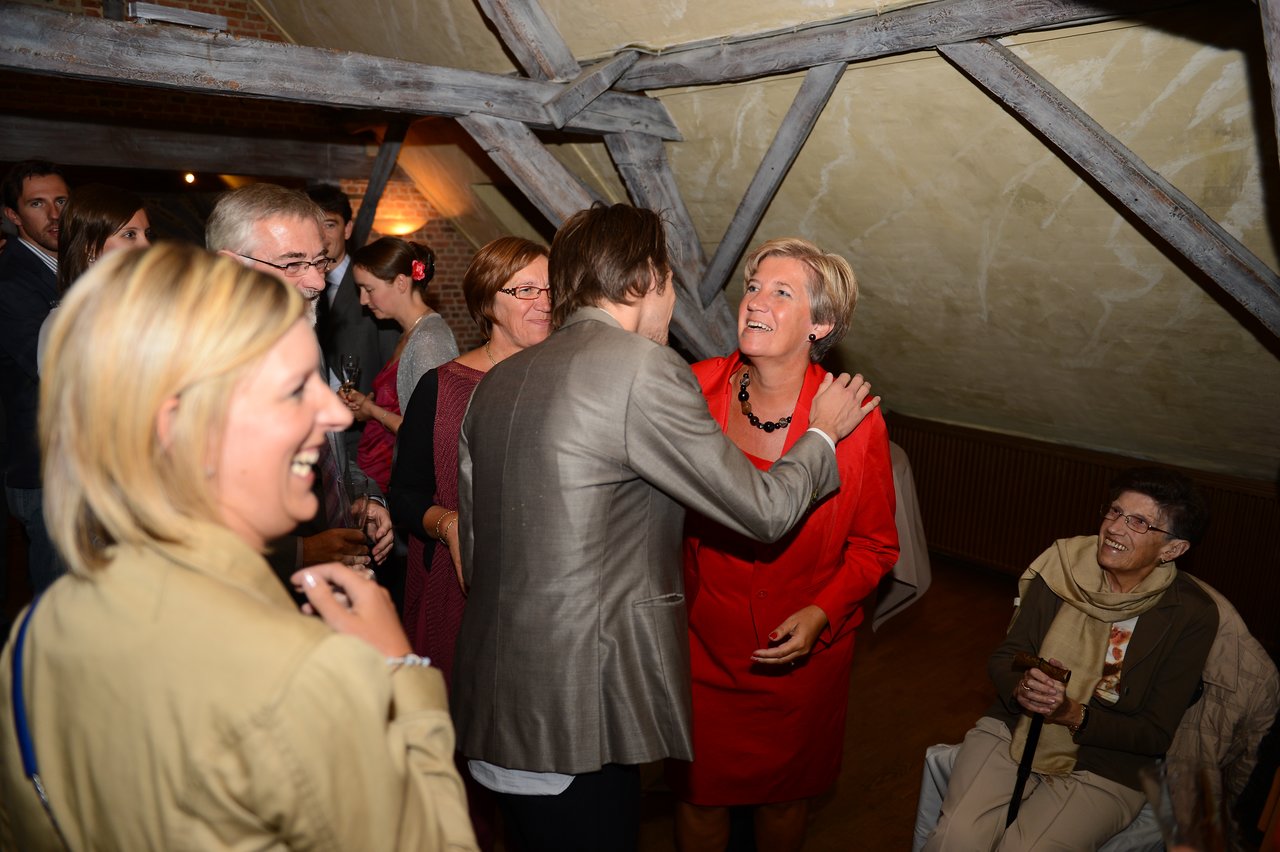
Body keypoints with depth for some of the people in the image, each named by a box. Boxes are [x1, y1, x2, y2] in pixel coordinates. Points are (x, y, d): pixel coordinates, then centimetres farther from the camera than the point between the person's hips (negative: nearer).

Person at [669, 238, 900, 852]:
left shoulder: (852, 418, -15)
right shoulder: (696, 388, -10)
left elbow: (875, 545, -4)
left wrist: (821, 614, -17)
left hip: (800, 655, -1)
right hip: (701, 645, 1)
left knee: (782, 798, 21)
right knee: (699, 795, 16)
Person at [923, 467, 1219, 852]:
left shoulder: (1191, 614, -10)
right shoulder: (1065, 565, -4)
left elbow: (1157, 734, -6)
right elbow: (1004, 657, 3)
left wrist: (1074, 716, -21)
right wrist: (1019, 687, -20)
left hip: (1102, 769, -1)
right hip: (1012, 729, 2)